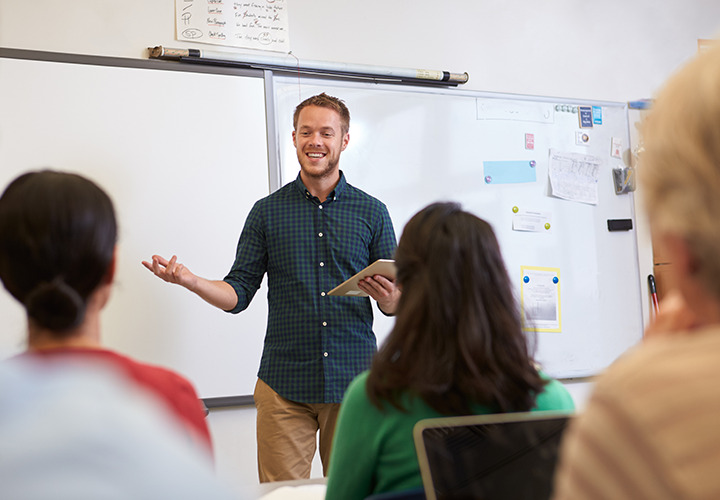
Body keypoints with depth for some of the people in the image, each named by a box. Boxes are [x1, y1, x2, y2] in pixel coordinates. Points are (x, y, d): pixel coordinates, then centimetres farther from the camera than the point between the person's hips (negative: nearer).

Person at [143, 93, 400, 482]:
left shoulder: (372, 212, 6)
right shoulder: (267, 212, 7)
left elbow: (396, 304, 7)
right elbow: (238, 294, 6)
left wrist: (389, 297, -15)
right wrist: (188, 280, -11)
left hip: (354, 381, 0)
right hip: (284, 385, 0)